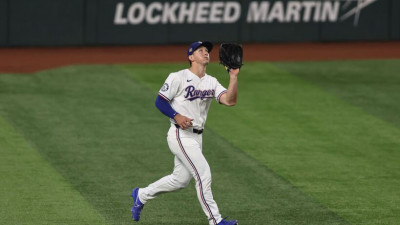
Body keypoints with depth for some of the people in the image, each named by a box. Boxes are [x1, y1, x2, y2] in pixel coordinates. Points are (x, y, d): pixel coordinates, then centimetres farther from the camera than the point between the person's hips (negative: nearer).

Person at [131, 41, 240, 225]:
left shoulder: (211, 82, 9)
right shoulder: (178, 77, -9)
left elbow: (230, 100, -4)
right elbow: (160, 101, -9)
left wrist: (233, 77, -15)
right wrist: (177, 116, -23)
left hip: (196, 137, 8)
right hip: (180, 135, -8)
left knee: (180, 180, 14)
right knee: (203, 173, -13)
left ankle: (141, 195, 33)